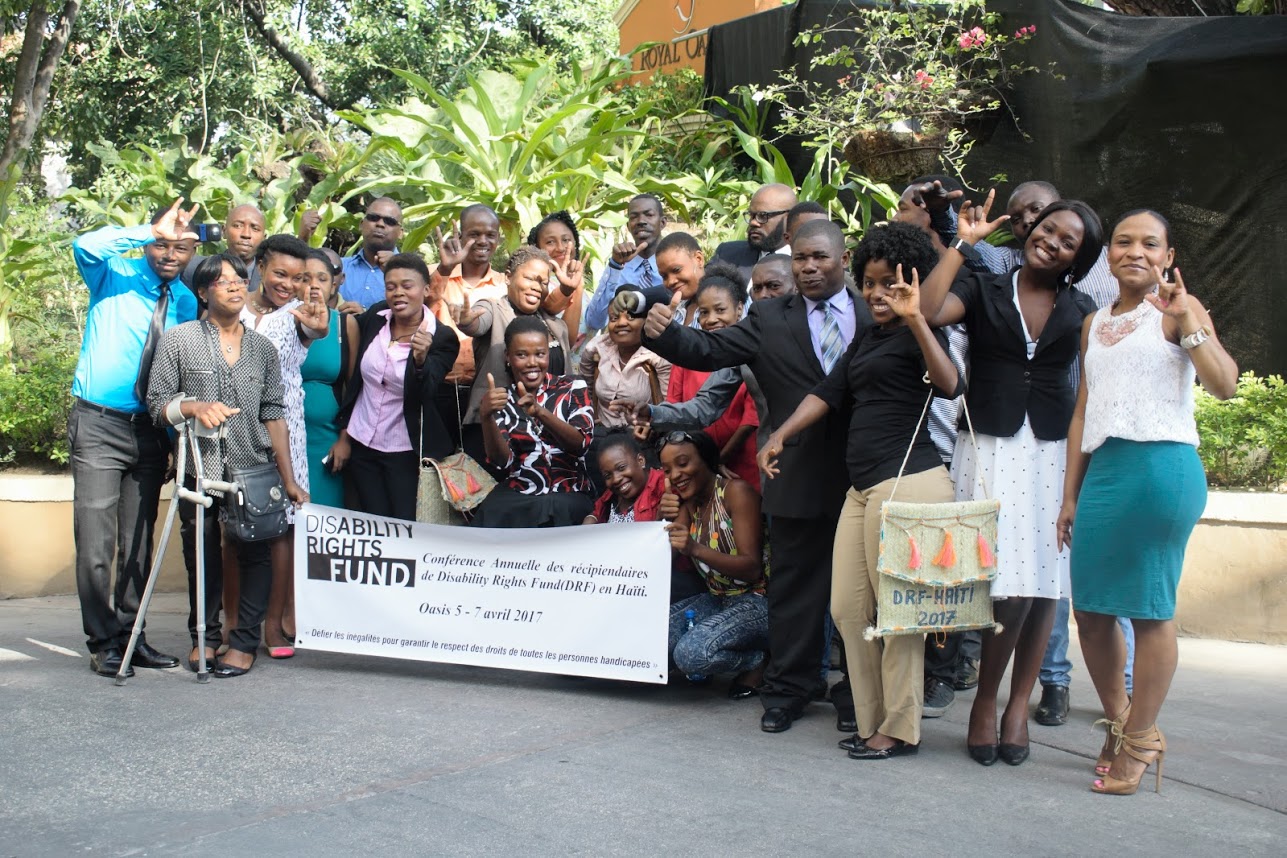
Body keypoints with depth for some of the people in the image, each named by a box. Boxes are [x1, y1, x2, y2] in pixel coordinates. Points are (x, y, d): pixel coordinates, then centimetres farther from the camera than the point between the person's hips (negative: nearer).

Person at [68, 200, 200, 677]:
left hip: (151, 431, 4)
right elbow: (86, 246, -24)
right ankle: (103, 642, 3)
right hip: (100, 426, -4)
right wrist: (153, 231, -22)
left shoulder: (187, 302, 10)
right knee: (95, 545, -7)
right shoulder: (113, 275, 0)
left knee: (139, 544, 10)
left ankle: (130, 635, 20)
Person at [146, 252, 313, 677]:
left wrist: (289, 480, 4)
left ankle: (244, 642, 9)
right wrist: (194, 407, -21)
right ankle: (203, 636, 24)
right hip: (199, 469, -1)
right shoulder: (178, 340, 3)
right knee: (201, 555, 8)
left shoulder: (263, 348, 9)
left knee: (255, 554, -2)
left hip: (253, 469, 1)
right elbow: (157, 403, 0)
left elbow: (273, 415, 7)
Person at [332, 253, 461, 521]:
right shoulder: (375, 317, 0)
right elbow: (355, 379, 8)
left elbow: (424, 393, -23)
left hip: (406, 452, -4)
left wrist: (421, 358, -43)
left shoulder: (442, 338, -12)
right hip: (361, 446, 4)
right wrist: (344, 435, 9)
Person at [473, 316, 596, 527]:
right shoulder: (502, 397, 6)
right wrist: (487, 416, -25)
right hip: (516, 493, 1)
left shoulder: (573, 388, 3)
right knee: (490, 518, -31)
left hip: (569, 494, -1)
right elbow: (501, 460, -6)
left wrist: (540, 412, -29)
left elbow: (580, 444, -13)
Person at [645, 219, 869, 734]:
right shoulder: (770, 320, 3)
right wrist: (665, 333, -26)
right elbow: (709, 350, -8)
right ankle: (787, 691, 22)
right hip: (800, 479, 0)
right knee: (794, 588, 9)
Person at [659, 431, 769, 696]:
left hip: (758, 601, -8)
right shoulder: (688, 501, 8)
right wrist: (667, 521, -13)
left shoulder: (736, 491, -14)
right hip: (717, 599, 8)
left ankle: (757, 661, 0)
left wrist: (696, 550, -35)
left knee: (692, 653, -28)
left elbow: (752, 568, -22)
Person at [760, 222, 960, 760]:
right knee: (848, 609, 9)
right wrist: (780, 435, 5)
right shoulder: (866, 337, 21)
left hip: (908, 483, -9)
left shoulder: (917, 334, -4)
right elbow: (828, 393, 17)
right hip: (862, 486, 9)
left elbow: (950, 385, -22)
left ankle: (899, 730, 9)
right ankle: (871, 721, 21)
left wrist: (915, 319, -30)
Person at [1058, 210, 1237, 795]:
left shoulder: (1178, 310, 4)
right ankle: (1118, 725, 27)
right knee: (1091, 610, 8)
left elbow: (1225, 385, -11)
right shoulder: (1095, 324, 20)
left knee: (1150, 609, 0)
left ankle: (1139, 742, 13)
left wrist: (1188, 320, -15)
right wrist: (1070, 495, 16)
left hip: (1162, 467, -6)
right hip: (1102, 471, 6)